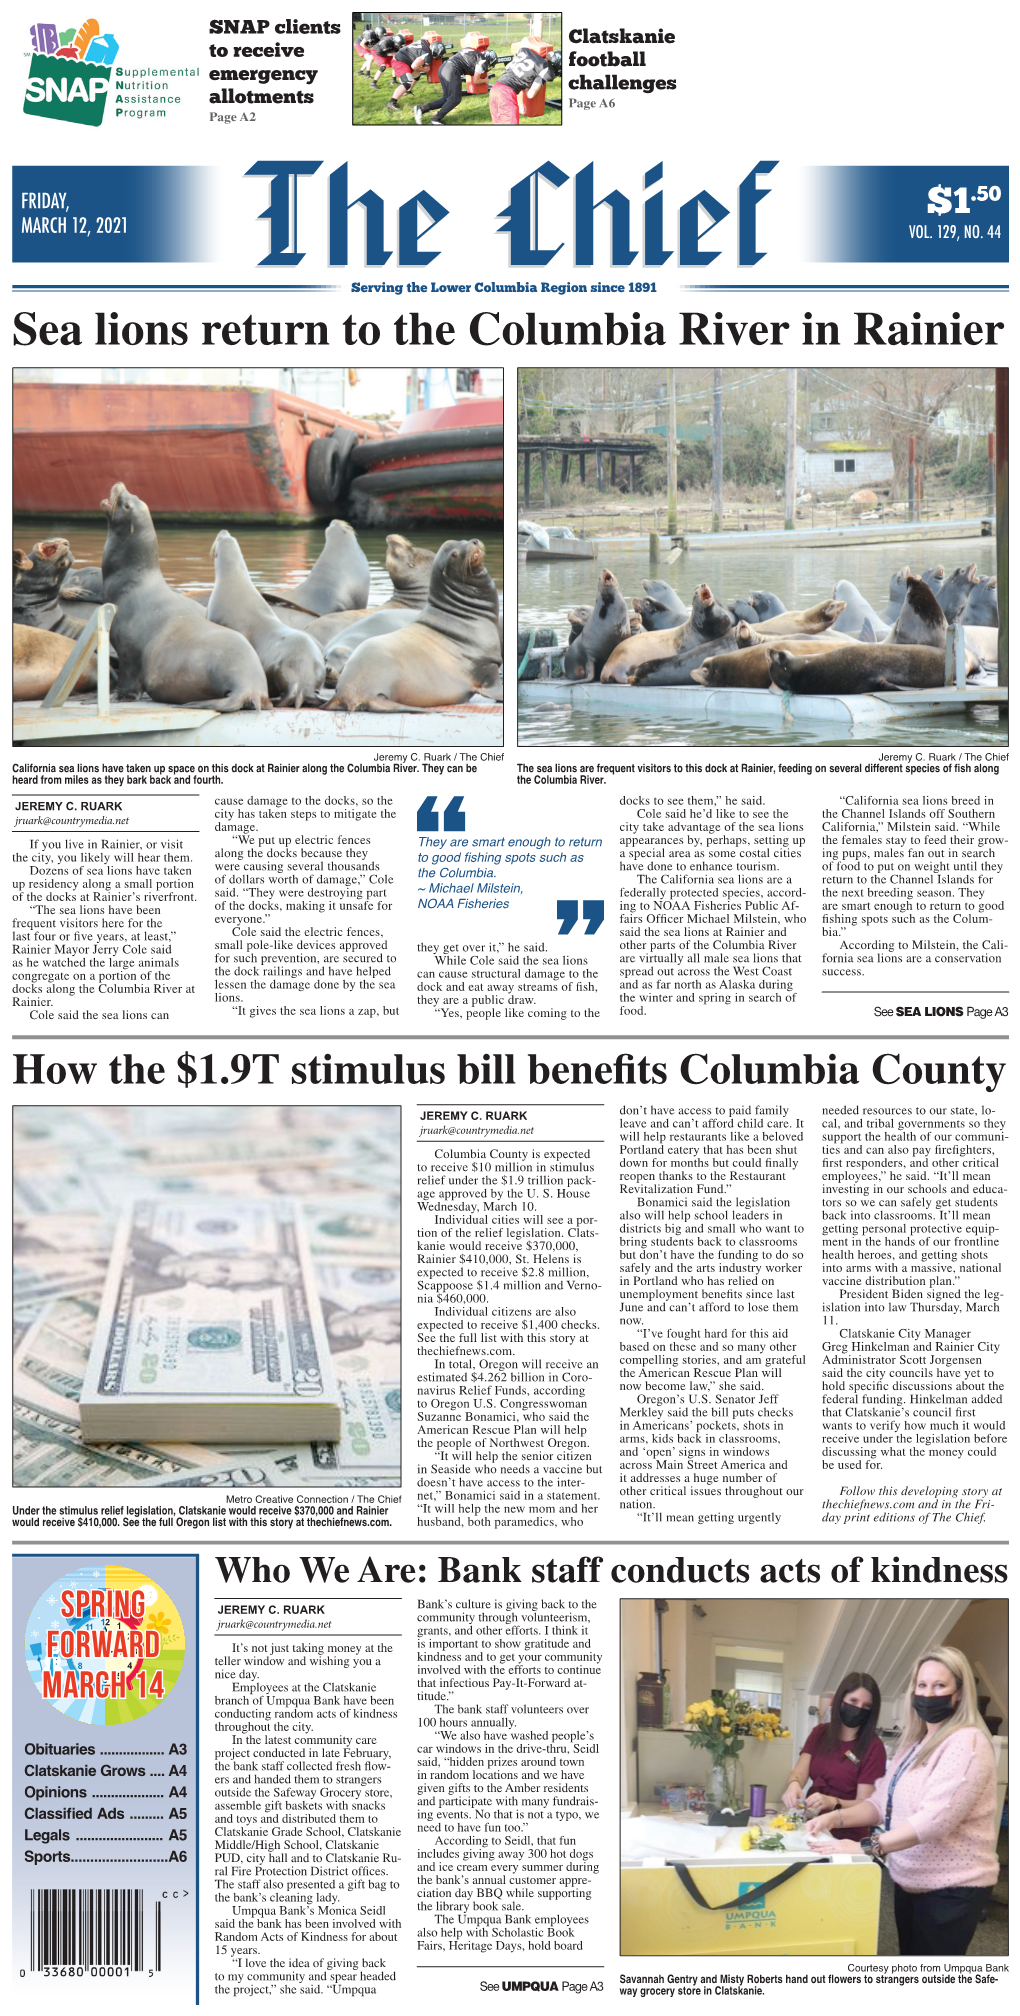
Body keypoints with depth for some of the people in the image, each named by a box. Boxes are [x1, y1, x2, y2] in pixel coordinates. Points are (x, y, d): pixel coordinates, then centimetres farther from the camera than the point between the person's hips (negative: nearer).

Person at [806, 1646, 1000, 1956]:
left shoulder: (967, 1742, -19)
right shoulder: (915, 1744, 11)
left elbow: (936, 1818, -30)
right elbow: (882, 1802, 10)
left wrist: (869, 1846, -37)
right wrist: (836, 1819, -8)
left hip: (951, 1889, -9)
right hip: (909, 1882, 9)